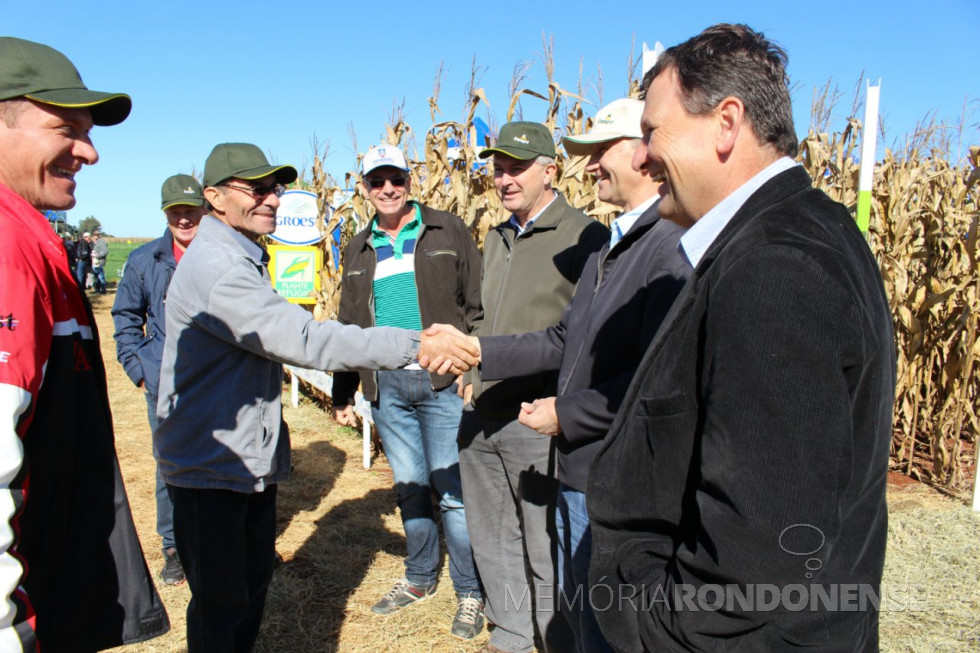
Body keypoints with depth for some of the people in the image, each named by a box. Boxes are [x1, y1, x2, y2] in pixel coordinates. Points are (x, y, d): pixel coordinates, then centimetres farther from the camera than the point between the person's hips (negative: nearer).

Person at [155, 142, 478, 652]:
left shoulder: (242, 257, 13)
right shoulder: (216, 267, -24)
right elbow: (304, 341, -31)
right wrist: (414, 347, -32)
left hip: (251, 458, 10)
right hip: (209, 463, -10)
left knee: (253, 580, 21)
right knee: (221, 604, 3)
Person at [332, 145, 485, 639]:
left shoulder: (447, 231, 2)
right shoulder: (359, 250, 14)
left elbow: (477, 305, -1)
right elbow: (348, 326, 18)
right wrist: (342, 394, 15)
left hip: (442, 382, -4)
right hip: (386, 387, 4)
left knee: (451, 488, -1)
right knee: (409, 486, 15)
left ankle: (469, 592, 16)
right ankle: (419, 578, 33)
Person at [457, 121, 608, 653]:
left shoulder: (584, 238, -10)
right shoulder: (496, 239, 14)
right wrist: (472, 369, 13)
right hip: (480, 418, 8)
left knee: (547, 556, 4)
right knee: (491, 539, 19)